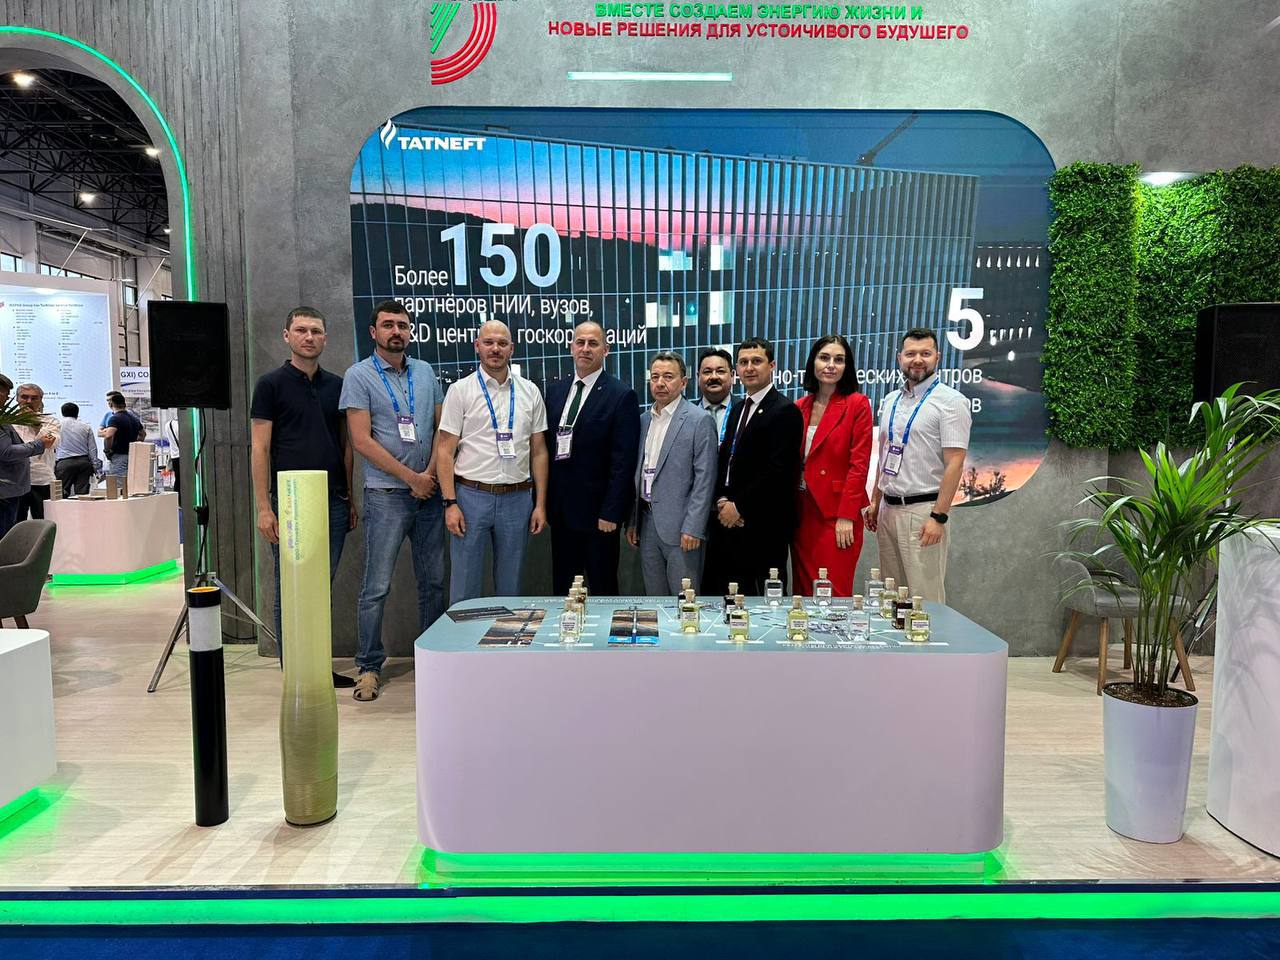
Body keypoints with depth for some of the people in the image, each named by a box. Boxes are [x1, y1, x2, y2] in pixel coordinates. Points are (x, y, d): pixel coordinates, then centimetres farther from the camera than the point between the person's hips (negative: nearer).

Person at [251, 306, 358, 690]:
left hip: (333, 502, 4)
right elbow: (259, 448, -5)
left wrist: (351, 498, 8)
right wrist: (264, 507, -12)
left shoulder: (336, 385, 11)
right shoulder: (271, 384, -2)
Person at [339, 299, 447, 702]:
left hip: (428, 492, 5)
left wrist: (430, 474, -5)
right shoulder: (359, 376, -2)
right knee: (377, 587, -2)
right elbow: (362, 440, -9)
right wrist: (410, 477, -10)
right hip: (386, 495, -4)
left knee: (433, 581, 10)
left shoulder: (425, 372, 12)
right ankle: (369, 666, 10)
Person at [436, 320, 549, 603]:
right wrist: (450, 503, -9)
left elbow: (538, 451, 8)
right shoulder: (460, 391, 0)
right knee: (465, 589, 4)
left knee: (510, 587, 13)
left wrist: (540, 504, 3)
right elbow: (446, 450, -1)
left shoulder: (529, 392, 7)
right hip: (472, 496, -2)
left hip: (518, 498, 2)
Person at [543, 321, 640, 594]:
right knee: (561, 588, 14)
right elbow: (546, 446, 11)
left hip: (597, 512, -5)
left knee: (602, 589, 7)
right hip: (560, 509, 5)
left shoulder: (621, 395, -8)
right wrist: (542, 501, 7)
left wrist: (611, 512, -16)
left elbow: (623, 461, -12)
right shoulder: (555, 390, 10)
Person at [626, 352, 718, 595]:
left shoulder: (700, 420, -7)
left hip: (680, 526, -6)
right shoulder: (644, 420, 13)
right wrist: (632, 521, 13)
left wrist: (693, 528, -16)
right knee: (654, 600, 12)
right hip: (647, 523, 6)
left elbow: (704, 479, -11)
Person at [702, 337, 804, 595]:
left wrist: (739, 506, -12)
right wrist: (722, 501, 0)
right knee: (716, 597, 9)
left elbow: (778, 470, -16)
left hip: (763, 528, -7)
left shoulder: (785, 411, -9)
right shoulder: (738, 409, 17)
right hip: (728, 522, 8)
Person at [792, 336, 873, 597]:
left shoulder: (857, 405, -3)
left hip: (837, 515, -5)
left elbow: (859, 464, -8)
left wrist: (846, 516, -14)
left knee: (833, 594, -4)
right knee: (802, 591, 8)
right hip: (801, 513, 5)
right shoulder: (800, 407, 11)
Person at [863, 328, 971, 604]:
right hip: (888, 509, 7)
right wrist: (875, 502, 16)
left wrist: (938, 517, -18)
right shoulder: (891, 401, 14)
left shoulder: (950, 401, -7)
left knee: (925, 599, -3)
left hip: (923, 511, -6)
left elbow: (954, 463, -12)